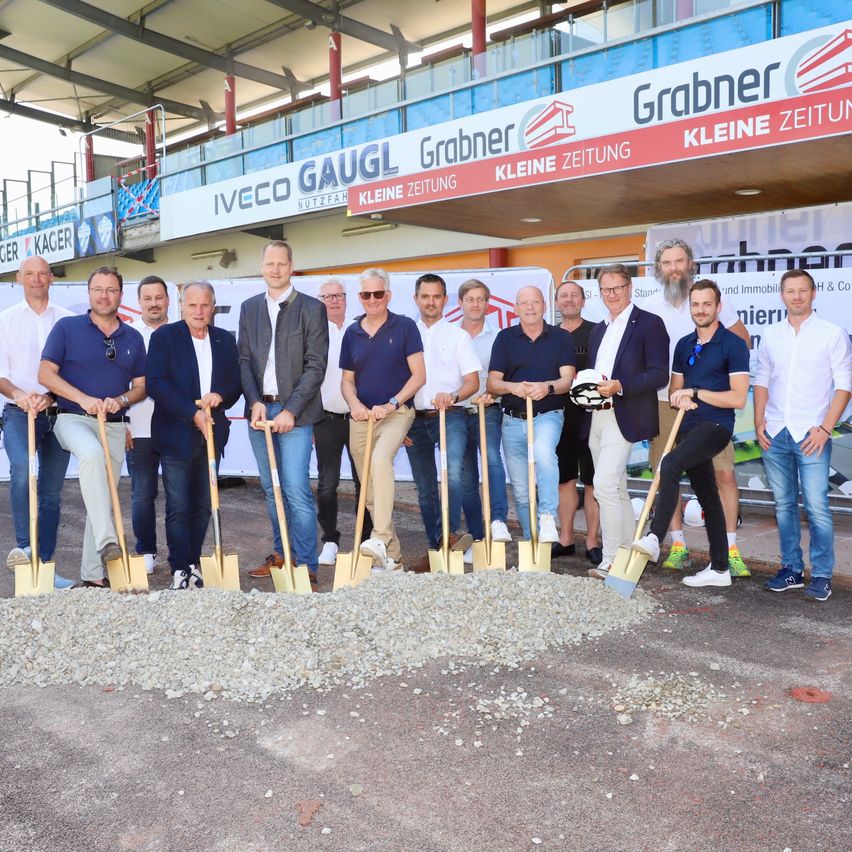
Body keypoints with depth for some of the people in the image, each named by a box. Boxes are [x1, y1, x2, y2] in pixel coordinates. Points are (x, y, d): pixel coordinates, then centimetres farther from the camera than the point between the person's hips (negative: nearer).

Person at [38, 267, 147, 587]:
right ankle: (107, 542, -37)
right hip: (74, 418, -4)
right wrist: (84, 399, -18)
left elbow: (140, 386, 11)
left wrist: (121, 400, -11)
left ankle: (93, 574, 17)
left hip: (115, 425, 4)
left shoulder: (133, 338, 9)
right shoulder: (67, 327, 0)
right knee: (92, 454, -37)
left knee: (105, 498, 7)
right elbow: (46, 373, -5)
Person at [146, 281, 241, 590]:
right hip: (175, 434, -4)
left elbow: (235, 383, 13)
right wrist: (192, 413, -17)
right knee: (178, 508, -3)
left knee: (203, 506, 9)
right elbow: (155, 383, -10)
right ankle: (180, 570, 6)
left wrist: (220, 396, -10)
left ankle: (193, 564, 21)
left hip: (211, 433, 4)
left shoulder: (225, 340, 10)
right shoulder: (164, 337, -2)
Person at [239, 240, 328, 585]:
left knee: (296, 490, -10)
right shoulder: (249, 308, 13)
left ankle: (306, 565, -3)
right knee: (271, 489, 12)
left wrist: (290, 411, -14)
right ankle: (281, 553, 24)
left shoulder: (311, 308, -1)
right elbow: (245, 360, 9)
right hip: (259, 409, 5)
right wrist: (255, 402, -7)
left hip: (294, 411, -5)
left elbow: (315, 366, -6)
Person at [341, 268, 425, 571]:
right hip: (361, 416, 5)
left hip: (396, 412, -5)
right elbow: (347, 380, 13)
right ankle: (391, 556, 17)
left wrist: (391, 404, -17)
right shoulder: (352, 333, 9)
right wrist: (355, 404, -8)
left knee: (380, 459, -34)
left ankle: (381, 537, -34)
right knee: (370, 490, 6)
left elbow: (419, 375, -6)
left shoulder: (405, 327, -2)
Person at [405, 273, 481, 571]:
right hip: (415, 419, 3)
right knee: (425, 488, 8)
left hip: (450, 415, -3)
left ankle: (449, 533, -22)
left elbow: (473, 381, 1)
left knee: (453, 470, -29)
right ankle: (435, 548, 17)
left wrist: (453, 396, -19)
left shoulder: (458, 336, 6)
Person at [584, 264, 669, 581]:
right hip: (596, 417, 8)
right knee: (616, 489, 13)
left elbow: (660, 374, -12)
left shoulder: (649, 324, -4)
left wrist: (619, 386, -22)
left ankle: (611, 560, -10)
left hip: (624, 417, -8)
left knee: (605, 484, -17)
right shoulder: (598, 329, 20)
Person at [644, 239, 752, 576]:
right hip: (664, 402, 2)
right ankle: (678, 546, 17)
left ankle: (730, 550, 4)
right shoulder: (650, 305, 5)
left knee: (724, 474, -5)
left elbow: (742, 340, 8)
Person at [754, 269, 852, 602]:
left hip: (811, 435, -4)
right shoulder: (770, 336, 10)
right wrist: (759, 422, 3)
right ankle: (792, 569, 20)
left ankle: (821, 576, 4)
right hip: (774, 434, 4)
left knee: (816, 507, -6)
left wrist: (825, 428, -10)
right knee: (784, 505, 10)